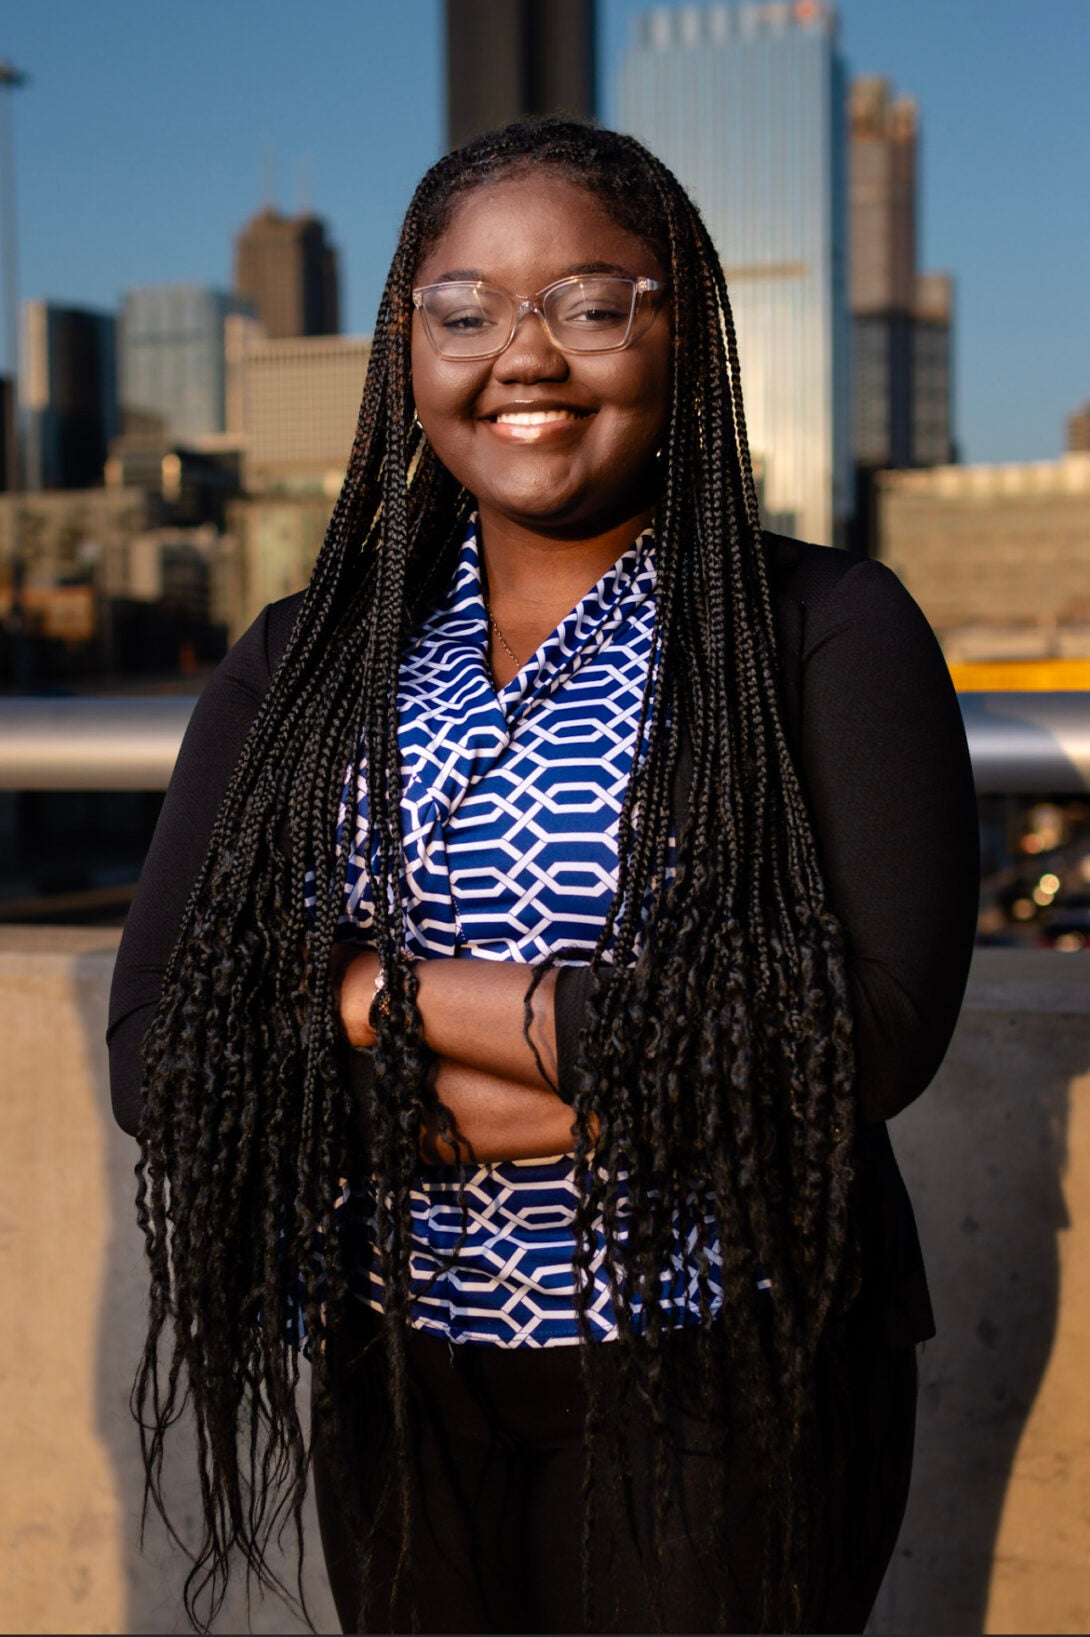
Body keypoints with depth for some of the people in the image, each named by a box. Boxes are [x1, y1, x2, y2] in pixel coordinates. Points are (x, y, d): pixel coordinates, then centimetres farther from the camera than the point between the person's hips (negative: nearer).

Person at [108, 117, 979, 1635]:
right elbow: (159, 1057, -7)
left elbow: (871, 1035, -20)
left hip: (719, 1379, -3)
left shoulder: (827, 632, -7)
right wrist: (620, 1084, -18)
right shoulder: (302, 665, 2)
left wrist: (391, 994, -17)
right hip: (394, 1379, 3)